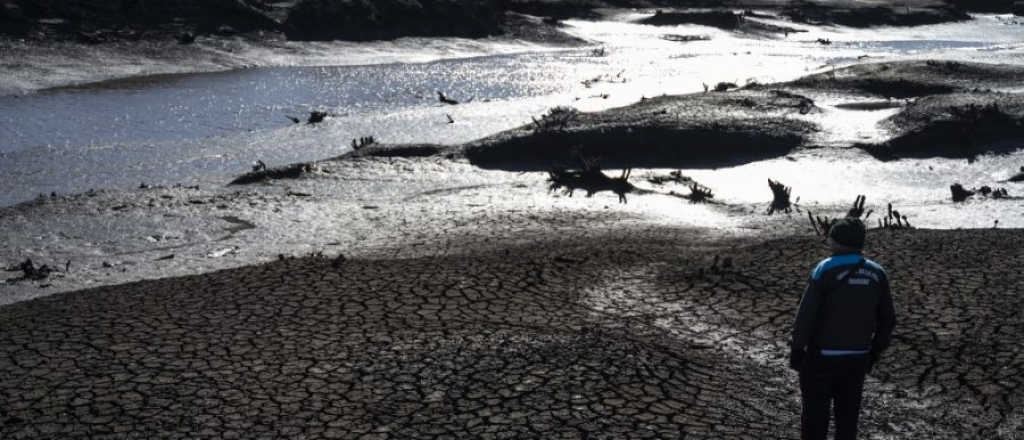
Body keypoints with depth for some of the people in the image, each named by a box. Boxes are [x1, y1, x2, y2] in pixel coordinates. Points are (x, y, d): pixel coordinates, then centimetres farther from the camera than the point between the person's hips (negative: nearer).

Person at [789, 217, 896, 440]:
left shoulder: (825, 270, -13)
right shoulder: (877, 274, 3)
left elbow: (806, 315, -15)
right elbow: (887, 319, 9)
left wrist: (796, 350, -5)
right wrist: (874, 353, 18)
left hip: (822, 355, -4)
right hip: (858, 357, 4)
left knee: (815, 412, 6)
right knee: (848, 412, 14)